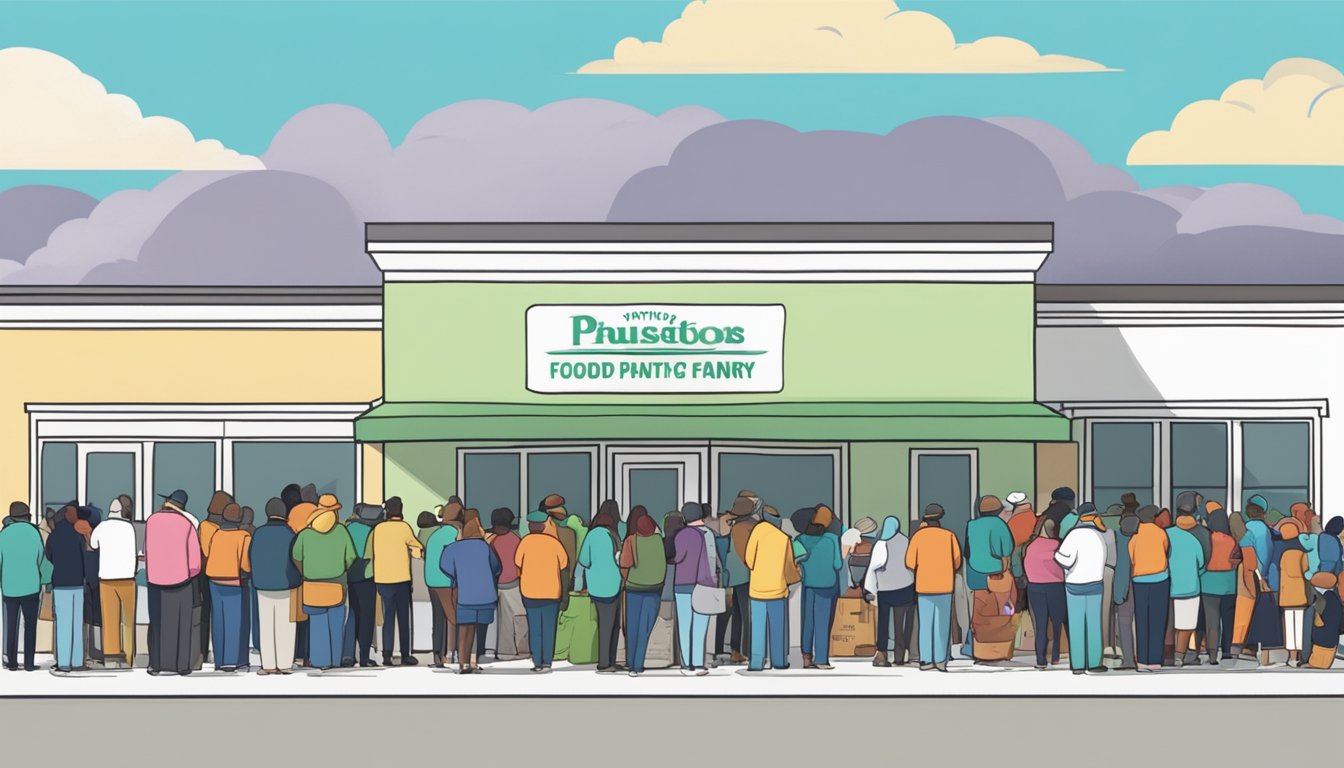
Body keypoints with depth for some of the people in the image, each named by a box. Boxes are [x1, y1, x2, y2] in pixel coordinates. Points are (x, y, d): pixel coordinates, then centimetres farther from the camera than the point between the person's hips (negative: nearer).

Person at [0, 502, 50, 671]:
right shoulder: (34, 533, -4)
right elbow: (42, 560, -1)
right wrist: (45, 580, 15)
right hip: (31, 587, -1)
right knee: (30, 626, 3)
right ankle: (29, 663, 0)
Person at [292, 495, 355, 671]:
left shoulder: (306, 533, -6)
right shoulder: (341, 531, -8)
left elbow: (296, 557, 1)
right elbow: (351, 557, -3)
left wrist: (305, 574, 17)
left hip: (313, 585, 0)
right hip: (336, 585, 0)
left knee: (318, 624, 9)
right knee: (335, 623, 12)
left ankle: (321, 660, 7)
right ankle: (334, 659, 15)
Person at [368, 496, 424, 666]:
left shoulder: (378, 528, 5)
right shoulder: (403, 527, -6)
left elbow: (370, 553, 9)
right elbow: (417, 547, 4)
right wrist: (421, 551, 25)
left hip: (382, 580, 3)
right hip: (401, 579, -3)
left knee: (388, 618, 7)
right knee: (404, 618, 5)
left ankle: (387, 655, 0)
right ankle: (405, 655, 5)